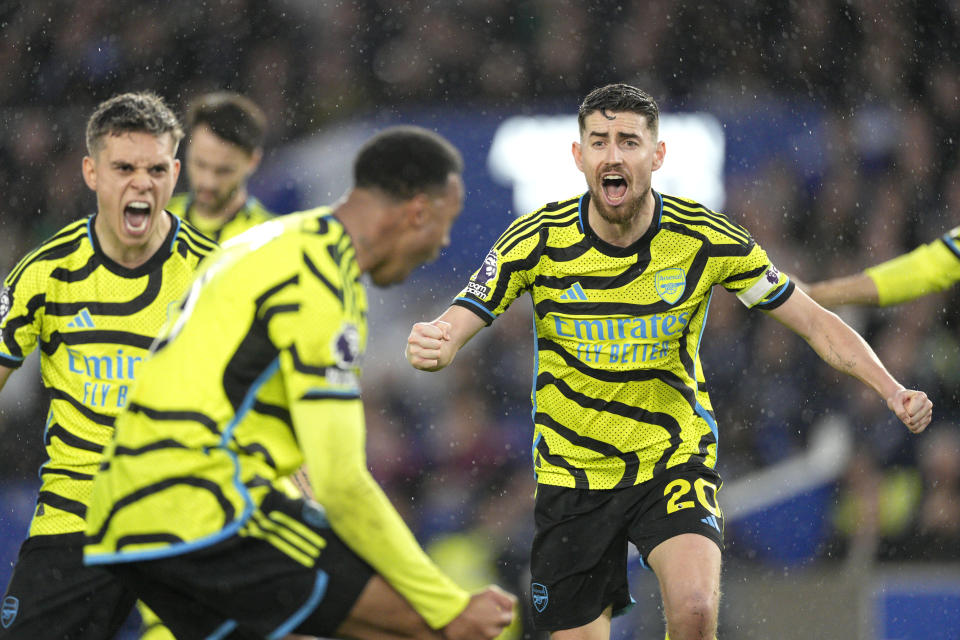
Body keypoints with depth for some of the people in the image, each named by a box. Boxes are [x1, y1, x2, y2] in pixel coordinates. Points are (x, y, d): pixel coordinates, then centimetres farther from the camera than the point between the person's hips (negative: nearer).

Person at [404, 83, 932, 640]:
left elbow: (816, 322, -4)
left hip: (675, 458, -1)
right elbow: (455, 328, -14)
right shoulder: (539, 240, -12)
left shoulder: (707, 240, -12)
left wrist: (893, 391, -18)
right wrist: (431, 346, -39)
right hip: (573, 469, 1)